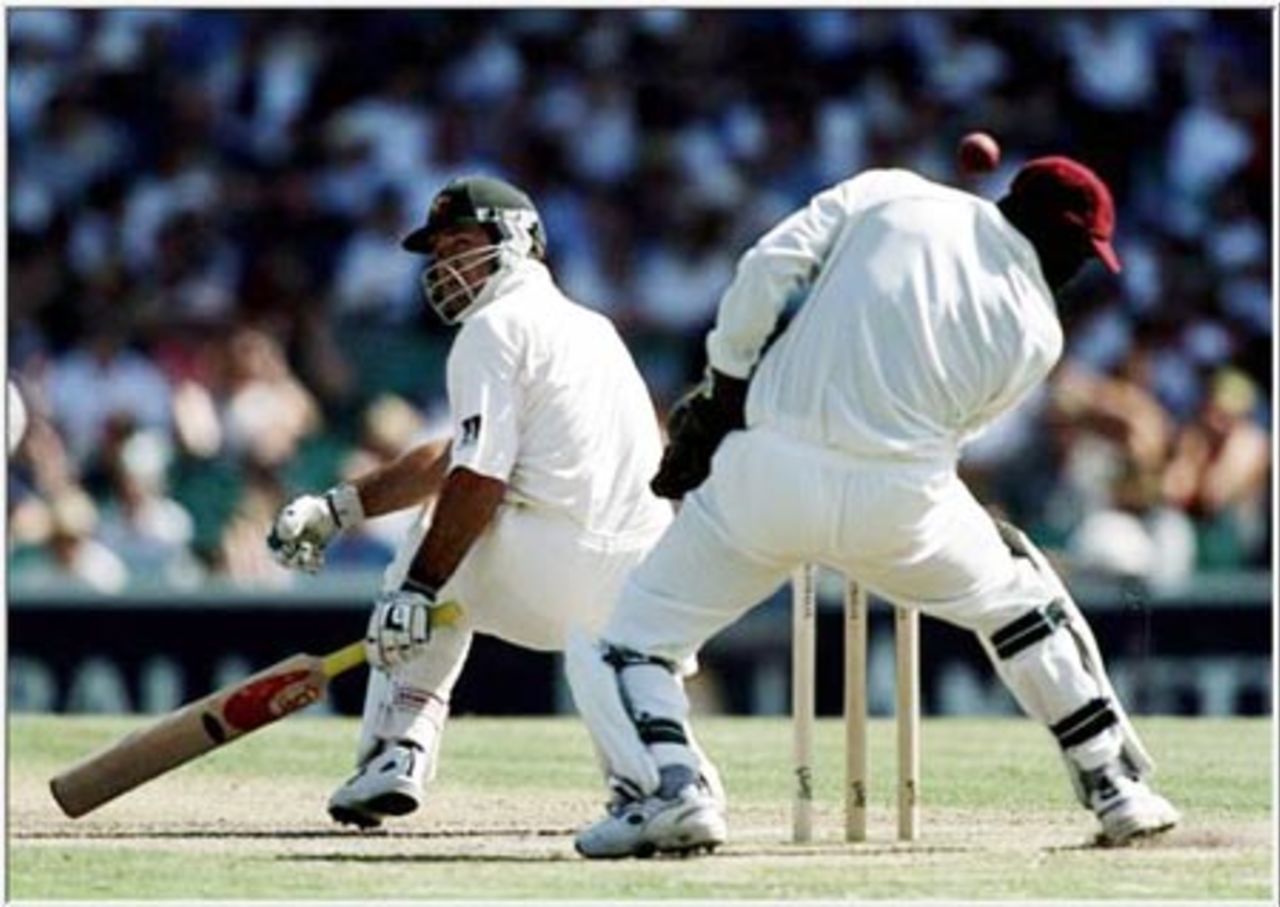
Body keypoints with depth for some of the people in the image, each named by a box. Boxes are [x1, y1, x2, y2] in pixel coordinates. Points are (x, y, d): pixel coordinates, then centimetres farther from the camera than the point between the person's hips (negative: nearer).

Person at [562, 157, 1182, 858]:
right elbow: (957, 428, 9)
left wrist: (724, 387, 6)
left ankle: (668, 789, -15)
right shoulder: (1035, 332, 7)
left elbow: (768, 268, -3)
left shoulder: (888, 194, 7)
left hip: (767, 479, -1)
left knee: (628, 641, 10)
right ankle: (1119, 790, 30)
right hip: (900, 502, 1)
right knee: (1016, 601, 29)